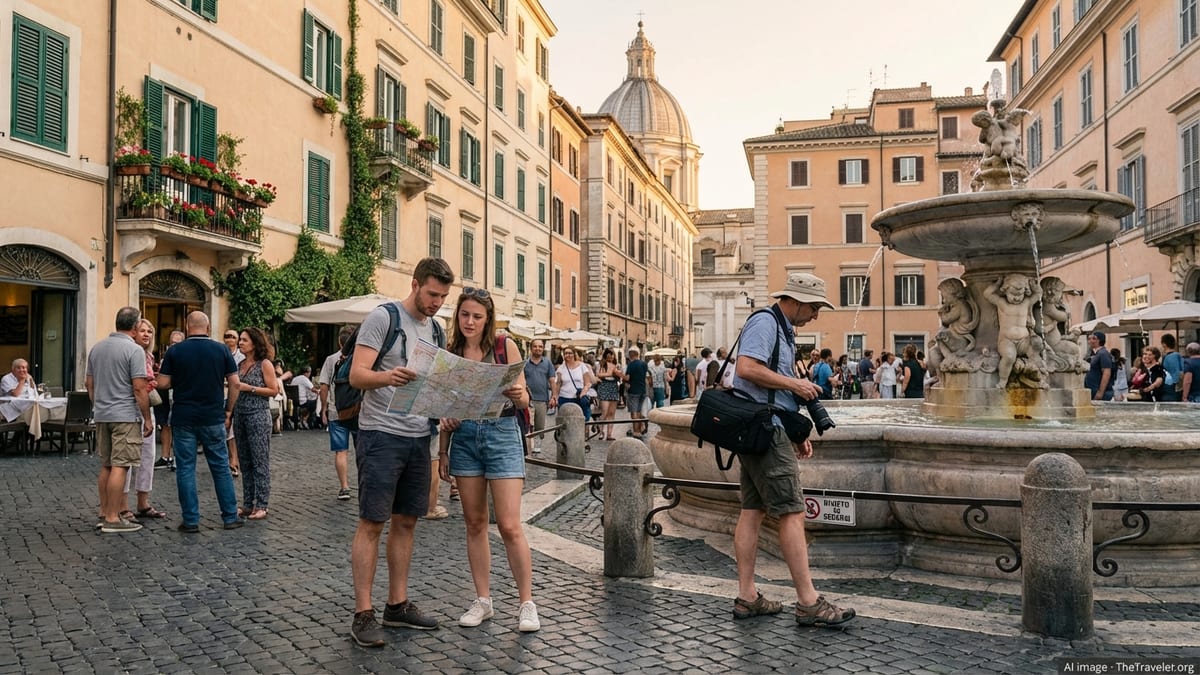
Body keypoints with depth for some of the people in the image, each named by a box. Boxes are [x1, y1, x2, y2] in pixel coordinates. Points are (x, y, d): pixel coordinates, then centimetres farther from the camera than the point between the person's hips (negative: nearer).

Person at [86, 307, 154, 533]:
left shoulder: (97, 347, 10)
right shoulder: (134, 350, -13)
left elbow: (88, 383, 16)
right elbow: (139, 388, -16)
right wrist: (147, 418, -9)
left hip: (101, 414, 8)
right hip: (126, 415, -8)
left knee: (106, 466, 14)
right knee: (119, 466, -6)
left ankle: (105, 513, 20)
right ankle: (113, 519, -5)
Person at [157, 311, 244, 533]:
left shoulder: (175, 351, -3)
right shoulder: (221, 350, -1)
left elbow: (163, 383, -2)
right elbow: (234, 383, -2)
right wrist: (228, 411, 7)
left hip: (183, 418, -1)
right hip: (213, 417, 1)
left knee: (186, 468, 5)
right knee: (221, 467, 9)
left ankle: (190, 520, 7)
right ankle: (230, 517, 13)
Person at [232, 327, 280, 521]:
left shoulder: (264, 364, -5)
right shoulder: (240, 364, 13)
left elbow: (274, 390, -9)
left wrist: (249, 388, -13)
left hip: (258, 415, -7)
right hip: (240, 415, 7)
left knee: (260, 461, -4)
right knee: (245, 462, 10)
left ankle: (261, 506, 0)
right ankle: (248, 504, 17)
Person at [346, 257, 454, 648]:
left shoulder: (434, 329, 15)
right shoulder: (383, 317, -7)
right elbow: (356, 375, -15)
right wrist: (386, 377, -35)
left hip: (418, 437, 7)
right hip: (381, 435, -7)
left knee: (406, 522, 12)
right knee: (372, 523, -2)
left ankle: (398, 604, 22)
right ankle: (363, 614, 5)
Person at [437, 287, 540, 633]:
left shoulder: (505, 347, -1)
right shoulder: (450, 353, 7)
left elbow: (524, 400, 0)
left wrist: (518, 395, -23)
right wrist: (443, 450, 14)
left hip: (501, 433, -3)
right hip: (464, 437, 3)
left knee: (509, 526, -6)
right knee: (475, 523, 8)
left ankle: (526, 602, 7)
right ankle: (483, 600, 20)